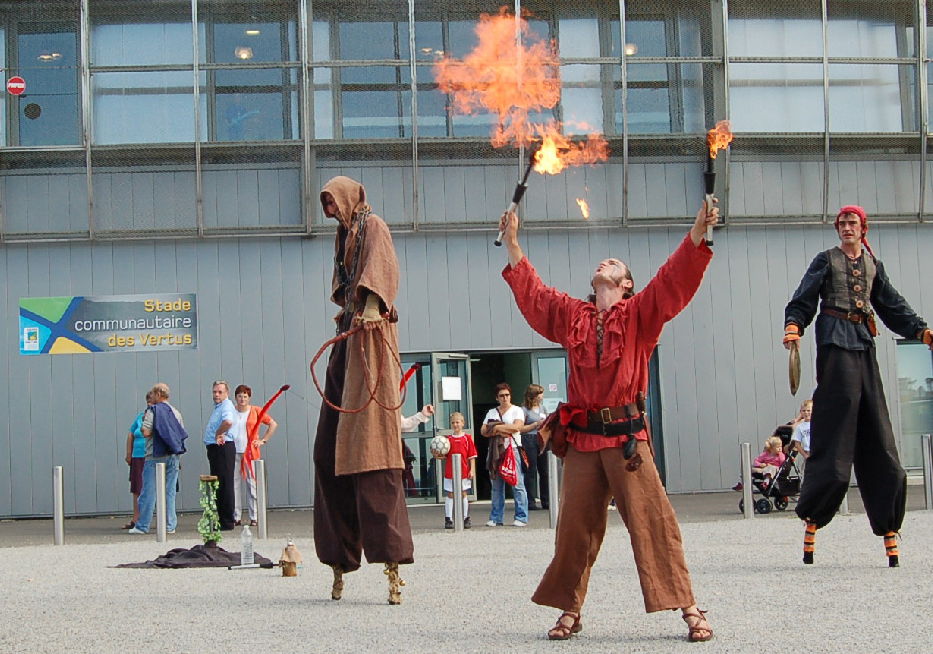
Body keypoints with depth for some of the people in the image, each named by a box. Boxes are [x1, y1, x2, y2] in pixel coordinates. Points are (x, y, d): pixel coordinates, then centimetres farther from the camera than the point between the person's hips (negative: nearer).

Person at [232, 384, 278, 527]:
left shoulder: (255, 411, 5)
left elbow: (273, 424, 11)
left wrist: (263, 440, 5)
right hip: (234, 452, 2)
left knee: (252, 484, -4)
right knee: (234, 484, 0)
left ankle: (254, 517, 1)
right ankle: (236, 517, 5)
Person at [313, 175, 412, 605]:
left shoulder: (372, 226, 2)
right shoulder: (344, 234, 25)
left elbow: (381, 271, -15)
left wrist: (369, 310, -29)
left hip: (370, 337, -9)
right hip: (348, 337, 9)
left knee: (371, 442, -17)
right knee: (329, 450, 4)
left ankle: (392, 561, -22)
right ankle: (340, 561, 7)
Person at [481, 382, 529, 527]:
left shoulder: (517, 410, 7)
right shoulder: (491, 412, 19)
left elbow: (517, 427, -10)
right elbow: (483, 431, 8)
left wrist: (496, 428, -5)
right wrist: (500, 432, -8)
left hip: (513, 449, -4)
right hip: (496, 451, 4)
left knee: (517, 485, -8)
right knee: (496, 486, 4)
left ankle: (521, 518, -6)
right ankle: (496, 518, 8)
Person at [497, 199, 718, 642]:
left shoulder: (639, 313, 6)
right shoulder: (571, 315, 15)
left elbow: (674, 279, -6)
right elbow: (531, 290, 23)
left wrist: (698, 233, -19)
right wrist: (512, 241, 24)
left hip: (627, 435, -3)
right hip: (581, 437, 3)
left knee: (652, 522, -6)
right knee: (575, 527, 5)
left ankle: (688, 608, -3)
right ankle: (570, 610, 18)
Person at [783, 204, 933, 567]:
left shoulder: (873, 265, 18)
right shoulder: (826, 261, 7)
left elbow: (894, 306, 17)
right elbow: (803, 299, -1)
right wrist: (793, 326, -19)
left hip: (864, 346, 4)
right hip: (835, 346, -4)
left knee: (876, 435, 1)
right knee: (835, 432, -10)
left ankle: (888, 527, 1)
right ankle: (812, 519, -5)